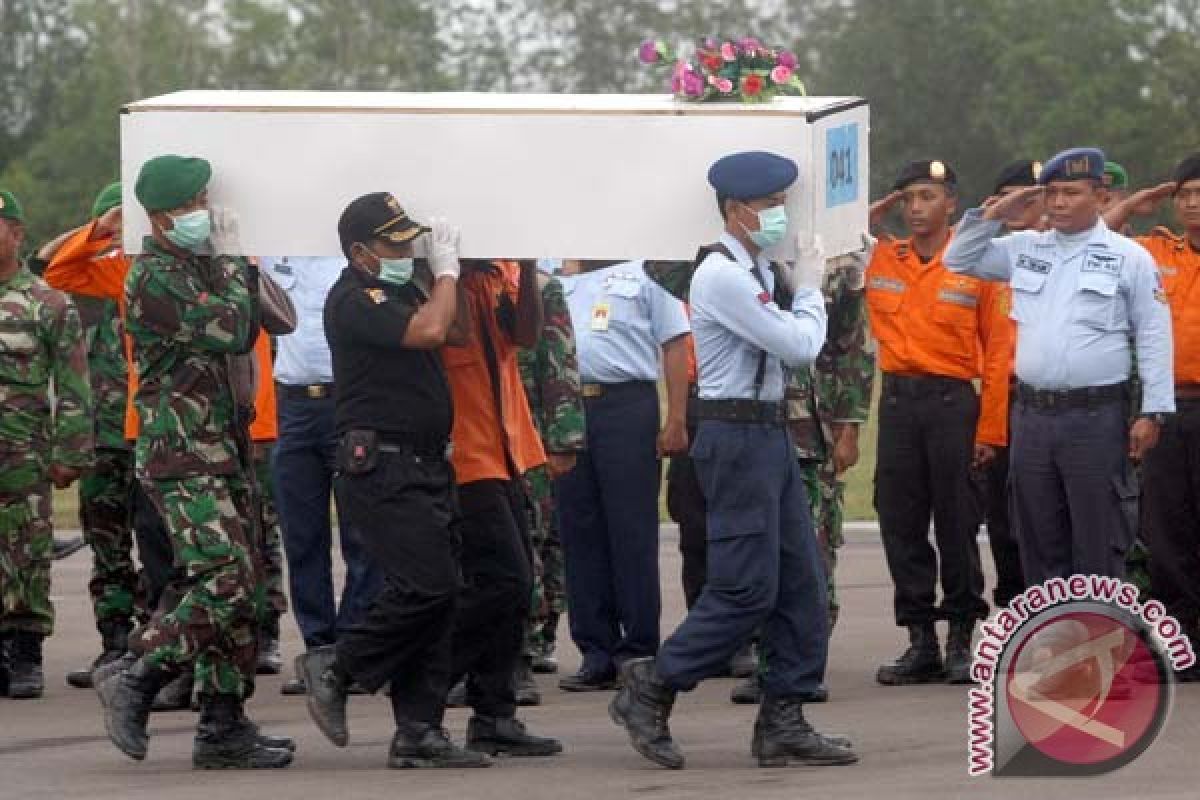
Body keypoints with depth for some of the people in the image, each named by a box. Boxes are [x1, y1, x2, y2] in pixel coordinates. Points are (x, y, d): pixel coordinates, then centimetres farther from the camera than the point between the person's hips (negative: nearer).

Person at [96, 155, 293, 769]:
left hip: (225, 453, 9)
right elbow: (228, 331, -21)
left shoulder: (202, 266, 16)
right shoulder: (152, 277, -13)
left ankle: (224, 729, 10)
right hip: (183, 458, -9)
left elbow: (242, 337, 23)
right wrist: (231, 263, -8)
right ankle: (134, 677, -12)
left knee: (236, 589, 7)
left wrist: (245, 270, 12)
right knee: (224, 580, -20)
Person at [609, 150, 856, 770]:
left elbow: (793, 350, 20)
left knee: (801, 583, 7)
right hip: (736, 435, -10)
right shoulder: (722, 276, -16)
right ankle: (650, 690, 1)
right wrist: (809, 288, -1)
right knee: (746, 589, -9)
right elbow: (800, 347, -17)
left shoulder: (755, 272, 15)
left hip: (769, 434, 10)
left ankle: (783, 723, 9)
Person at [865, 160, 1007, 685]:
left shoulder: (978, 264, -1)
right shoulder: (879, 259, 8)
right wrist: (865, 224, 3)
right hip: (897, 401, 4)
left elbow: (998, 352, -2)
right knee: (900, 523, 3)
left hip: (953, 402, -4)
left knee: (956, 523, -1)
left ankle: (961, 638, 8)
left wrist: (990, 431, -7)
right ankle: (920, 641, 10)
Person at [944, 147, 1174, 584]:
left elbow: (1154, 339, -1)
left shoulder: (1130, 258, -1)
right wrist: (995, 214, 6)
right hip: (1032, 414, 5)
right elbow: (959, 259, 20)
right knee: (1039, 539, 10)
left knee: (1098, 541, -3)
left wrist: (1153, 413, -7)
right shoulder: (1025, 249, 12)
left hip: (1096, 417, -5)